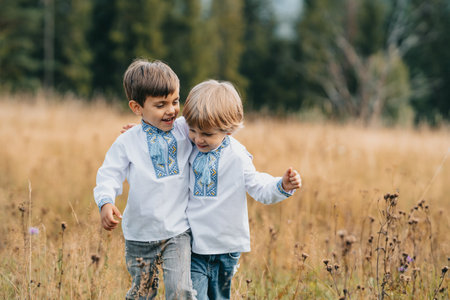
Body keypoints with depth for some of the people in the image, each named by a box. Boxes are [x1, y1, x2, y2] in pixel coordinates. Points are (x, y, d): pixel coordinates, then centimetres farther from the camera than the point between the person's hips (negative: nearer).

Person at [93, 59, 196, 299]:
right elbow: (110, 175, -8)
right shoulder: (127, 142, -7)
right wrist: (106, 203, -26)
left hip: (177, 232, 0)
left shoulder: (186, 130, -1)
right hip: (140, 234, 0)